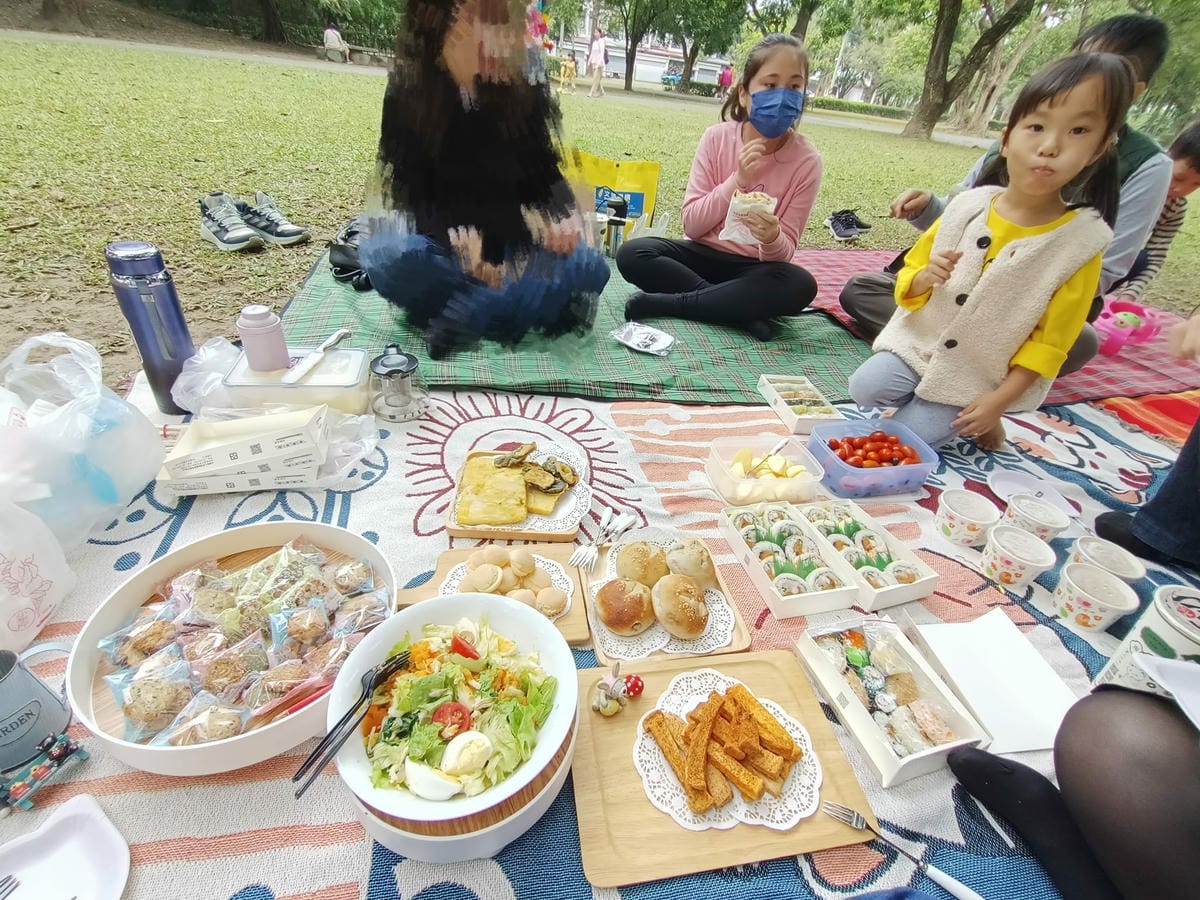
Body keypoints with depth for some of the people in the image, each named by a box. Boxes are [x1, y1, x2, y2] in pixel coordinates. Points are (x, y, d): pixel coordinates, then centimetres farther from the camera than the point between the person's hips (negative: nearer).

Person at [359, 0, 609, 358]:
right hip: (437, 238, -2)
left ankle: (463, 314, -29)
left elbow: (542, 167, 0)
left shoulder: (522, 91, 0)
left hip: (508, 242, 2)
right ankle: (537, 300, -25)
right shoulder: (407, 94, -6)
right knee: (394, 259, -37)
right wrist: (457, 240, -32)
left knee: (589, 266, -24)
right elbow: (409, 182, -12)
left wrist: (564, 214, -24)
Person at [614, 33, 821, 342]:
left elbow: (785, 251, -9)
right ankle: (742, 310, -21)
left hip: (752, 268, -1)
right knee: (631, 255, -23)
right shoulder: (717, 138, -8)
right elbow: (691, 224, -11)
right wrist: (737, 180, -24)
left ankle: (666, 302, -25)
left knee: (800, 286, -33)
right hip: (704, 253, 1)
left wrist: (772, 239, -33)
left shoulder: (806, 160, -10)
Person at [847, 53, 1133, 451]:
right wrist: (925, 278, -22)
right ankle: (923, 396, 11)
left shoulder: (1080, 241, -12)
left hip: (981, 377, -2)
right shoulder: (967, 207, -6)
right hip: (920, 342, 3)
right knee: (865, 389, -18)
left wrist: (999, 400, -15)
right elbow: (909, 283, 2)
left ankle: (979, 418, 16)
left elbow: (1049, 343, -9)